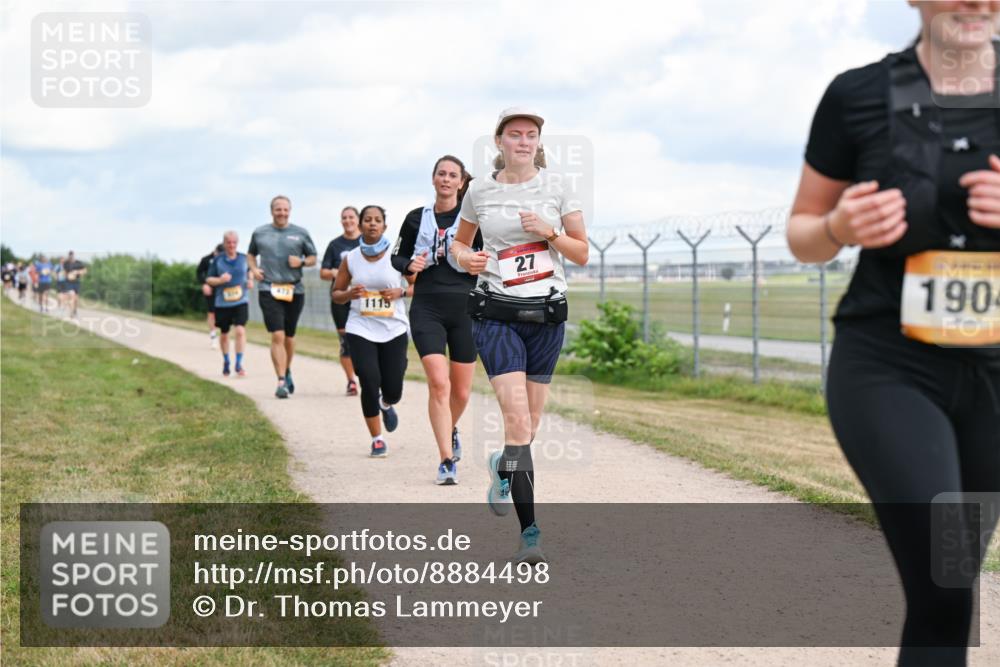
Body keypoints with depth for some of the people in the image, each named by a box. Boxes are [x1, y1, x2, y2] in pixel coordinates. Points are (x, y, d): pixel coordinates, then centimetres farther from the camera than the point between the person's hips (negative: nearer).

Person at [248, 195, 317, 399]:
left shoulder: (301, 234, 6)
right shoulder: (259, 233, 7)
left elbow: (313, 258, 13)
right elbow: (250, 254, 22)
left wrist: (301, 262, -8)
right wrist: (253, 269, 3)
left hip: (294, 290, 2)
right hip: (269, 290, -2)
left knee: (289, 336, 13)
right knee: (277, 336, -13)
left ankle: (287, 372, 37)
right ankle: (281, 382, -15)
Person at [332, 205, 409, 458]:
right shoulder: (350, 259, 2)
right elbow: (336, 294, 12)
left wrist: (400, 292, -14)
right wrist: (350, 294, -10)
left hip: (394, 329, 0)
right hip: (361, 329, 0)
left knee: (393, 391, 1)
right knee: (369, 383, -12)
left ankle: (386, 404, 42)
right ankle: (377, 440, 6)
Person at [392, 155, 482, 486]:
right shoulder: (417, 218, 8)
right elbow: (397, 256, 18)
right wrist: (410, 266, -3)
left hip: (465, 309, 0)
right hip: (427, 309, 0)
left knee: (461, 391, 7)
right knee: (438, 383, -16)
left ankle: (450, 431, 41)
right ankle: (446, 462, -13)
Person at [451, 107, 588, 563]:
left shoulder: (556, 188, 3)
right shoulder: (479, 191, 3)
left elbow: (582, 254, 5)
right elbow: (460, 241, 18)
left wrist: (550, 233, -13)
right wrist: (464, 257, -4)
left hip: (547, 314, 2)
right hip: (497, 315, -2)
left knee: (529, 426, 8)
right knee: (516, 419, -15)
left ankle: (504, 468, 44)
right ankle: (529, 533, -15)